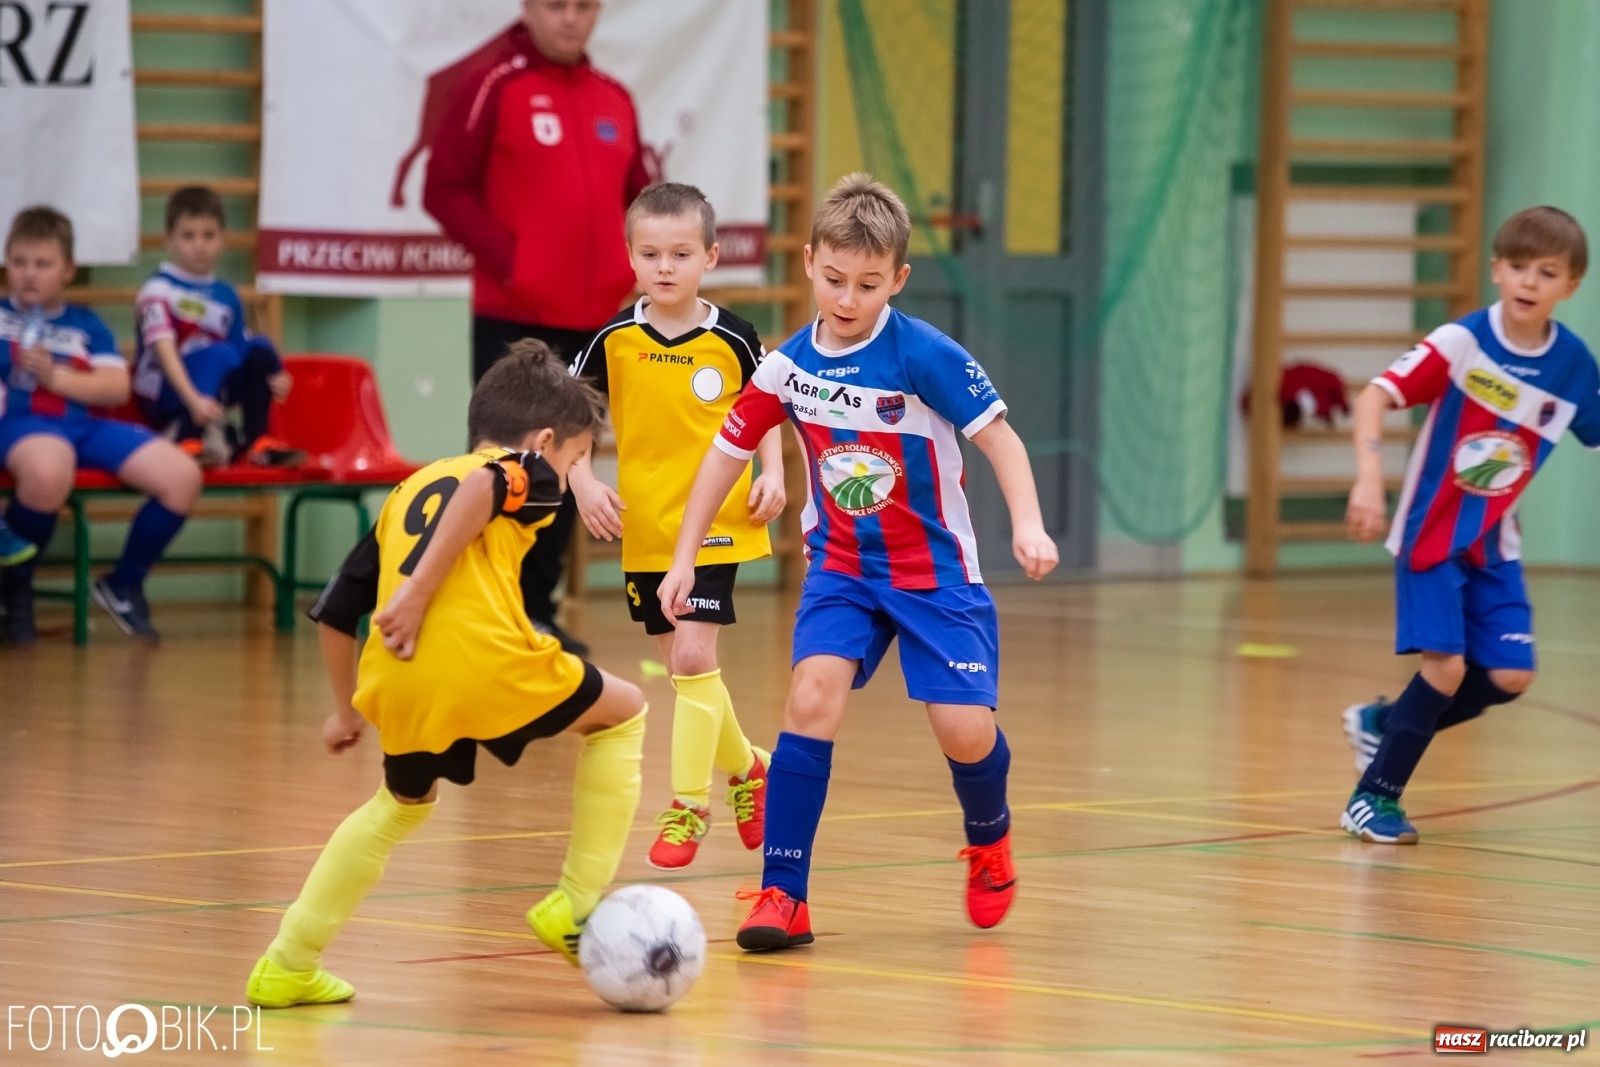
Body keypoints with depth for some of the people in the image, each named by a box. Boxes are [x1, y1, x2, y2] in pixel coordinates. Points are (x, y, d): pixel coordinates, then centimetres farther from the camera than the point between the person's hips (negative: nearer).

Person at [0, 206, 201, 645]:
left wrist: (55, 377, -6)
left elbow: (117, 389, 9)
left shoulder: (86, 324, 22)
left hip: (85, 424, 4)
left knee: (182, 476, -15)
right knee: (48, 471, -44)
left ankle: (124, 585, 9)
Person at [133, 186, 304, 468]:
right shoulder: (159, 289, -10)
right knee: (219, 354, -31)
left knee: (260, 350, -15)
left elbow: (241, 357, 10)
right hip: (163, 396, -6)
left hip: (215, 390, 6)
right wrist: (193, 399, -36)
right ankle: (187, 437, -29)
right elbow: (164, 349, -22)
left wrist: (276, 379, -11)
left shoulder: (226, 296, 10)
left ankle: (256, 440, -14)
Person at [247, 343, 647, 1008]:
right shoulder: (523, 469, 14)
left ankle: (286, 966, 27)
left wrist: (347, 710, 42)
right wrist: (421, 592, -16)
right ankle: (576, 906, 11)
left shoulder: (407, 491, 32)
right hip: (484, 655, -6)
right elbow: (478, 490, -13)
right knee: (622, 713, 19)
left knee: (405, 801, 32)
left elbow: (334, 612, 30)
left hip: (399, 678, 6)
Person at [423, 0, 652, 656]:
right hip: (512, 319, -5)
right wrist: (504, 258, -17)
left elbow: (635, 196, 18)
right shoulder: (494, 85, -6)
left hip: (592, 319, 5)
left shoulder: (614, 100, 10)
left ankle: (537, 611, 21)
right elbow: (444, 188, -8)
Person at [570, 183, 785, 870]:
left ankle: (689, 803, -5)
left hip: (715, 523, -3)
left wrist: (772, 474, -6)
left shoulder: (731, 338, -6)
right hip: (643, 529, 3)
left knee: (692, 656, -14)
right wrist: (583, 483, -9)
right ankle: (744, 766, 35)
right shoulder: (616, 340, -3)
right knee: (686, 664, 11)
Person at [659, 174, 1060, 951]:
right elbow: (727, 453, 6)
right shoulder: (787, 368, -6)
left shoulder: (924, 356, -18)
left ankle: (989, 839, 27)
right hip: (841, 568, 3)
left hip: (934, 571, -2)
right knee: (812, 698, -20)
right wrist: (683, 558, 5)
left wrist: (1028, 524, -31)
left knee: (964, 730, -10)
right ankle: (783, 895, -16)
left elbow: (999, 437, -15)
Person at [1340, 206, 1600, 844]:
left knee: (1510, 677, -3)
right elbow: (1374, 397, -21)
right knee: (1447, 665, -16)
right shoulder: (1461, 343, -17)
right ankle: (1373, 799, 0)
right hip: (1430, 532, -5)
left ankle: (1383, 724, 22)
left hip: (1494, 544, 5)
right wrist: (1369, 478, -35)